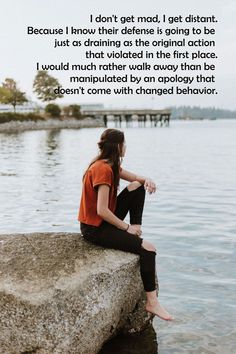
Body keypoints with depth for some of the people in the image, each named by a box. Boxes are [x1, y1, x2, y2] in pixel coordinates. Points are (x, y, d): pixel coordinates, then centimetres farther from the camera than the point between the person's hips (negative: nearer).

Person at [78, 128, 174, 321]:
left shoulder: (110, 165, 7)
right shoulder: (103, 170, -23)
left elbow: (137, 178, 17)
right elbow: (102, 211, -28)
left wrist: (147, 180, -8)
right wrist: (127, 227, -17)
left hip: (106, 220, 10)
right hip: (95, 228, -10)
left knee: (138, 187, 8)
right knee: (148, 248, -15)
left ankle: (136, 232, 7)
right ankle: (152, 302, -6)